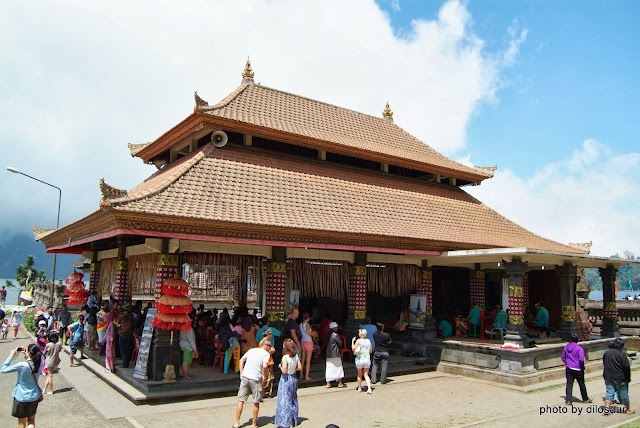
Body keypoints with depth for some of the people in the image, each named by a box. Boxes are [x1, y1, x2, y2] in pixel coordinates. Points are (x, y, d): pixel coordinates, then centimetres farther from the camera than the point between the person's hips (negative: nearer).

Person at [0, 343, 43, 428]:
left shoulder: (22, 365, -25)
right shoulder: (39, 363, -9)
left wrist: (11, 356, -8)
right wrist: (26, 356, 6)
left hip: (22, 398, -4)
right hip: (34, 397, 4)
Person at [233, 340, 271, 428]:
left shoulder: (252, 350, 15)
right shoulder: (266, 354, -2)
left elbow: (241, 360, 13)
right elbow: (264, 366, -17)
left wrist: (241, 373, 13)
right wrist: (264, 376, -1)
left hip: (244, 377, 4)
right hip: (255, 379, -4)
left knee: (241, 400, 9)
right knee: (256, 402, 11)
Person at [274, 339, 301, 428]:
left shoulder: (285, 357, -21)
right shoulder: (296, 356, -3)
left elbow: (284, 371, -24)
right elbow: (300, 368, 1)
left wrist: (280, 366, -5)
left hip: (286, 379, -7)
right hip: (293, 378, 7)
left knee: (284, 400, 2)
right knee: (293, 400, 19)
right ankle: (293, 420, 29)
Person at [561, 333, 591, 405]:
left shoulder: (566, 347, 4)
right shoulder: (579, 348, -14)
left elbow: (562, 357, 12)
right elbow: (581, 359, -21)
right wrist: (582, 367, -6)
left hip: (569, 369, 4)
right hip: (578, 369, -4)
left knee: (569, 384, 5)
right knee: (582, 384, 14)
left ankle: (568, 400, 0)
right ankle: (585, 399, 30)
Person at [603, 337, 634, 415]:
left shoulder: (606, 352, 3)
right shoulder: (621, 354, -15)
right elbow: (626, 367, -16)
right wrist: (627, 378, -8)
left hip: (608, 377, 4)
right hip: (619, 378, -4)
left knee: (609, 392, 7)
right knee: (623, 393, 11)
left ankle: (607, 409, -2)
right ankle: (628, 410, 25)